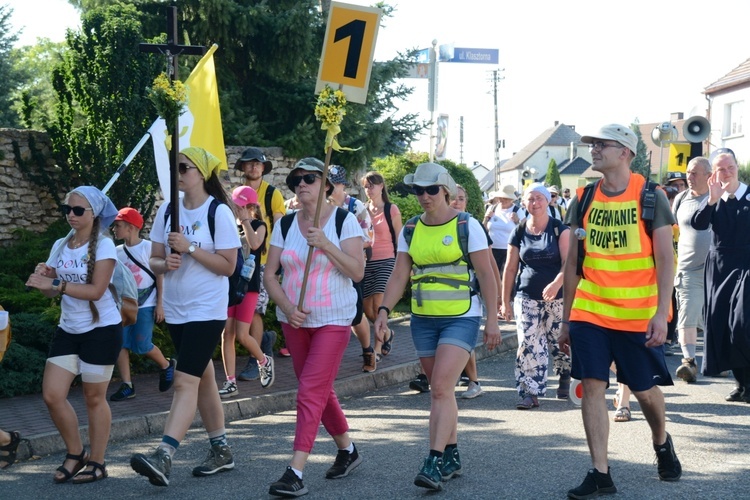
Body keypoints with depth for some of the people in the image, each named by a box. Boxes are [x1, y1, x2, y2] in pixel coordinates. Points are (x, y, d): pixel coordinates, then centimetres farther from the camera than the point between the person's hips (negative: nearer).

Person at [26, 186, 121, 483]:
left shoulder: (103, 245, -11)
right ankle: (75, 454, 19)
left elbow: (96, 291, -20)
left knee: (94, 398, 3)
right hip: (67, 330, 6)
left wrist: (56, 284, -24)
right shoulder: (60, 246, 7)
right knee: (52, 395, 0)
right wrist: (42, 279, -13)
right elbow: (51, 290, 8)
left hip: (101, 329, -6)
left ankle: (97, 463, 16)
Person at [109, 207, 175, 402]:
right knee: (119, 344, -4)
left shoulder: (148, 248, -8)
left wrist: (160, 304, -12)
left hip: (145, 305, -6)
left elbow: (160, 276, -8)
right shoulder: (117, 252, 7)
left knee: (141, 346, -7)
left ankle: (167, 366, 21)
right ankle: (127, 386, 2)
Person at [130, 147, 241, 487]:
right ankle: (220, 450, 25)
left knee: (185, 381, -15)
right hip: (175, 309, 7)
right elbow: (155, 260, 10)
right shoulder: (167, 210, 6)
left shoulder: (219, 212, -10)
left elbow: (228, 266, -12)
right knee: (202, 378, 14)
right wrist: (165, 263, -13)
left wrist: (190, 248, -20)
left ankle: (163, 457, -23)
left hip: (207, 309, -7)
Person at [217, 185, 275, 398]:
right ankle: (231, 383, 4)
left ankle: (264, 361, 20)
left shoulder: (258, 225, -1)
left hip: (249, 287, -5)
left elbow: (254, 243, -24)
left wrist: (245, 220, -16)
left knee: (242, 336, -9)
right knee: (227, 335, -1)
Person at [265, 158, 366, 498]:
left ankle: (295, 473, -15)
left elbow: (357, 272, -13)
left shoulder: (344, 221, -6)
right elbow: (270, 274, 3)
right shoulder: (285, 225, 5)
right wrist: (287, 307, -12)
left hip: (333, 320, -5)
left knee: (311, 393, -13)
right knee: (320, 391, 15)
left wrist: (325, 244, -23)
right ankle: (347, 450, 35)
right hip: (294, 320, 5)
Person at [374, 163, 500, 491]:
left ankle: (435, 463, -16)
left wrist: (492, 319, -9)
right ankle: (452, 456, 23)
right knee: (441, 390, 11)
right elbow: (399, 276, 5)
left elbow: (486, 275, -5)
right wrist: (383, 311, -9)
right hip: (423, 320, 5)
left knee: (441, 388, -16)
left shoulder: (467, 226, -6)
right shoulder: (410, 231, 7)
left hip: (461, 319, -5)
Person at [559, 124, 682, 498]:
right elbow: (572, 264, 10)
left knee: (645, 390, 7)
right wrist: (566, 319, 9)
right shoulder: (583, 201, 5)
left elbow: (665, 260, -8)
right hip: (589, 313, 3)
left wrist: (661, 314, -17)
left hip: (638, 315, -3)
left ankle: (661, 442, 39)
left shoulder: (650, 197, -5)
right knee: (591, 386, -4)